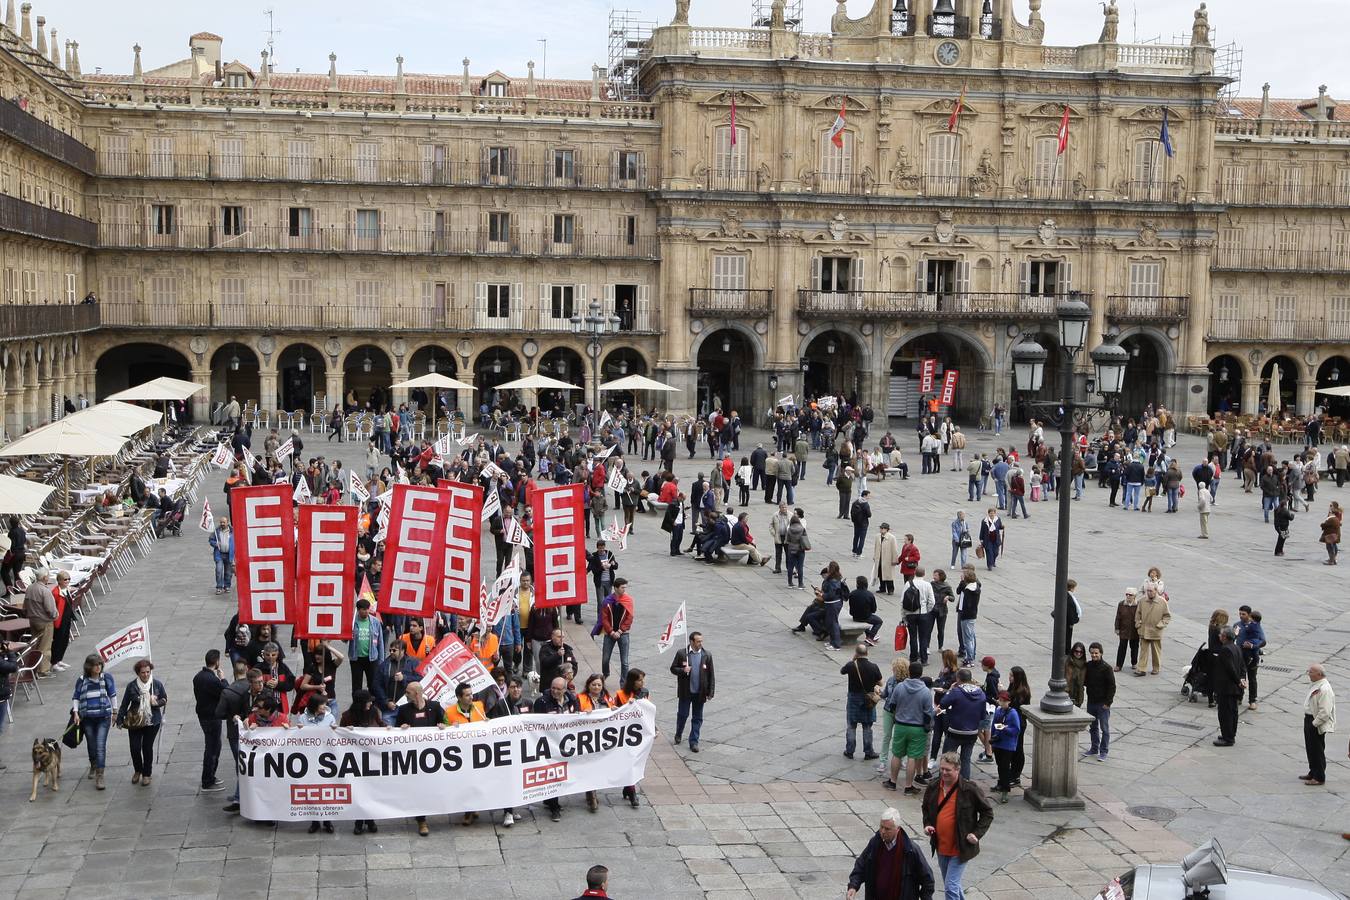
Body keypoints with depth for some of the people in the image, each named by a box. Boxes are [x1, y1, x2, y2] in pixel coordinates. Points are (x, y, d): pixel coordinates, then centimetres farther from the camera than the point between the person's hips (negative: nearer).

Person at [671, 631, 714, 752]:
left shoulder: (707, 655, -2)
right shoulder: (681, 654, -6)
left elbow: (711, 675, 1)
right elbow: (673, 669, 0)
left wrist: (710, 692, -3)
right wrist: (683, 670, -21)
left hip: (700, 692, 1)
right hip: (685, 692, -1)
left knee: (697, 718, 7)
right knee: (682, 714, 11)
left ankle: (694, 742, 16)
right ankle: (678, 734, 36)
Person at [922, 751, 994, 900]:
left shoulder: (970, 789, -14)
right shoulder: (933, 788, 1)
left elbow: (988, 813, -4)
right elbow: (926, 809, 20)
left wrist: (977, 833, -13)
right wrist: (927, 825, 1)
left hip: (960, 848, -6)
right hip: (941, 848, 6)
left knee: (951, 886, -11)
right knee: (952, 885, 20)